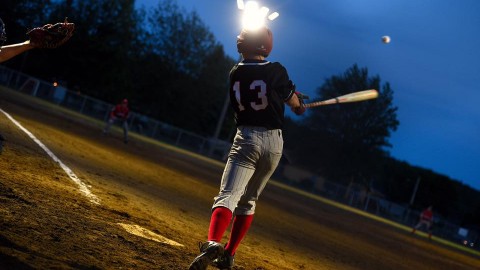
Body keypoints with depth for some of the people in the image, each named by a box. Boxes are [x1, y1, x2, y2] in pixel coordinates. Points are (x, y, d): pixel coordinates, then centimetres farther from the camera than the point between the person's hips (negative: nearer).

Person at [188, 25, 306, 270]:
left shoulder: (235, 73, 4)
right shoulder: (276, 71, -1)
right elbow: (293, 103, 14)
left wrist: (285, 93, 34)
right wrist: (298, 105, 37)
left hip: (247, 137, -1)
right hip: (274, 141, 2)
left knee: (228, 196, -13)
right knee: (248, 201, 16)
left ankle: (212, 243, -38)